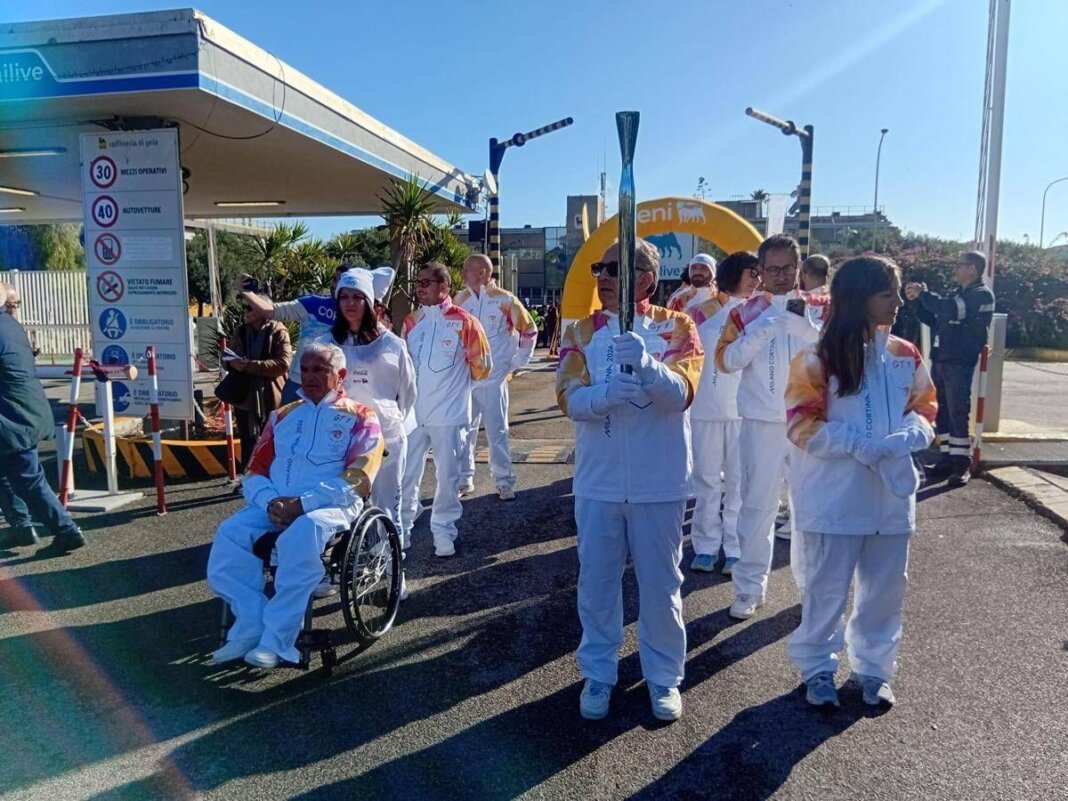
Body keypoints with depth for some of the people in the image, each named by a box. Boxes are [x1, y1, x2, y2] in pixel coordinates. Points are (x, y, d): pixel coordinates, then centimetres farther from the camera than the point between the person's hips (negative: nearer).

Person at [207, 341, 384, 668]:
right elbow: (254, 471, 15)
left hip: (332, 505, -5)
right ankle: (251, 626, -12)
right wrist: (270, 501, -9)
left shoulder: (360, 418, 7)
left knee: (302, 534, -36)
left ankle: (276, 638, -24)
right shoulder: (283, 416, 22)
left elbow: (357, 478, -7)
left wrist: (303, 503, -18)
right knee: (230, 535, -23)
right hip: (275, 504, 5)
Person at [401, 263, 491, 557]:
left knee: (447, 476, 8)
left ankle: (443, 533, 21)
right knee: (406, 475, 9)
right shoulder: (411, 322, 7)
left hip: (448, 413, -4)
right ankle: (400, 531, 23)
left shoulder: (464, 322, -8)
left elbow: (482, 366, -1)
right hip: (413, 412, 4)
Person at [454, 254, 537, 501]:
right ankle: (464, 479, 19)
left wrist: (518, 361, 5)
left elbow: (528, 330, 6)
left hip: (494, 378, -3)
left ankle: (504, 481, 9)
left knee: (497, 431, 0)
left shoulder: (504, 300, -3)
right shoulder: (459, 301, 7)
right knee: (463, 431, 8)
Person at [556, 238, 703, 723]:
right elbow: (569, 400, -8)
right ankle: (598, 674, 30)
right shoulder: (581, 332, 3)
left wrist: (645, 364, -35)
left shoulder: (676, 327, -2)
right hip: (598, 481, 2)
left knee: (660, 583, 11)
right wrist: (609, 391, -29)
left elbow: (682, 393, -16)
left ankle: (664, 676, 30)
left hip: (659, 482, -1)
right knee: (596, 581, 12)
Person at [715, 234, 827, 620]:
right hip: (761, 424, 0)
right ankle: (750, 587, 16)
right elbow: (726, 361, -4)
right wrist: (761, 330, -17)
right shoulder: (746, 312, 3)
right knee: (756, 505, 4)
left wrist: (805, 325, -20)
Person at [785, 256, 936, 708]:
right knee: (828, 587, 6)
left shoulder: (906, 356, 4)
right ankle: (816, 668, 26)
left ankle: (873, 669, 34)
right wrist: (859, 445, -19)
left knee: (885, 588, 14)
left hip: (892, 492, 5)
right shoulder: (819, 358, -10)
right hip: (834, 497, -5)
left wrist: (902, 439, -12)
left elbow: (923, 411, 9)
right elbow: (803, 424, -11)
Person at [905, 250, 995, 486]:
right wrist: (917, 300, 10)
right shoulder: (956, 295, 19)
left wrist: (924, 294, -12)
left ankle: (962, 463, -2)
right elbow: (932, 319, 24)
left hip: (959, 363, -7)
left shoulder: (982, 295, -6)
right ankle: (948, 458, 14)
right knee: (942, 412, 7)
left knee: (958, 413, -7)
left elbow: (950, 309, -23)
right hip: (940, 360, 8)